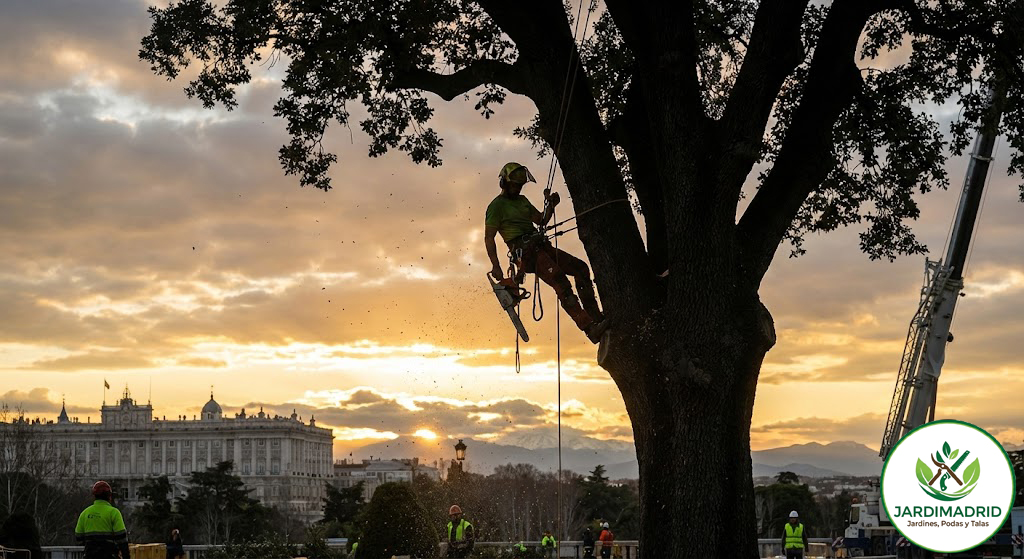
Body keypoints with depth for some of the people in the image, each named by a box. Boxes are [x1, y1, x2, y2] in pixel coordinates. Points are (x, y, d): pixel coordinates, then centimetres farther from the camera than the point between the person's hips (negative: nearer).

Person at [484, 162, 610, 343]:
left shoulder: (522, 200, 23)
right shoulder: (497, 206, -2)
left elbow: (541, 221, 28)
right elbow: (489, 238, -7)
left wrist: (551, 206, 8)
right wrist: (496, 267, -15)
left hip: (541, 246, 9)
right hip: (524, 251, -9)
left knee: (581, 267, -4)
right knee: (560, 282, -25)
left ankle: (594, 316, -6)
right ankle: (589, 327, -33)